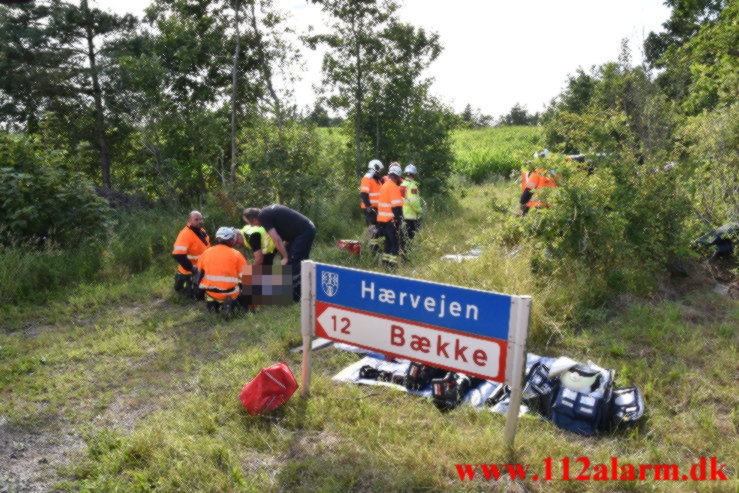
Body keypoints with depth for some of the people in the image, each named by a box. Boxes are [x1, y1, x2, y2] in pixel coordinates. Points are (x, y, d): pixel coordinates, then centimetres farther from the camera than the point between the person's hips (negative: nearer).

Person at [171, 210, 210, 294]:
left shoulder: (202, 230, 2)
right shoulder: (185, 234, -26)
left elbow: (207, 244, 21)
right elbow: (178, 255, -33)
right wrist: (191, 268, -26)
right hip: (189, 272, -8)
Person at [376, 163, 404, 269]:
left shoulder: (384, 185, 14)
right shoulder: (394, 187, -15)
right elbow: (396, 206, -19)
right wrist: (399, 218, -15)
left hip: (382, 219, 9)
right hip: (391, 219, -9)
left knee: (388, 241, 18)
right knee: (394, 243, -3)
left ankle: (385, 261, 24)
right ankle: (392, 264, -5)